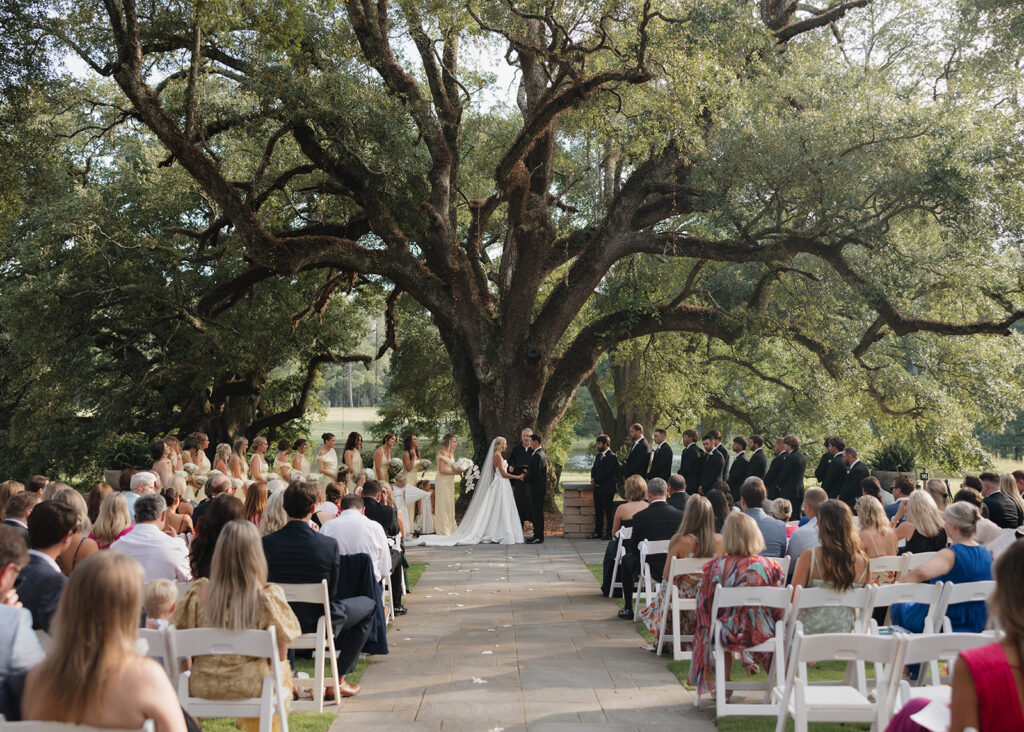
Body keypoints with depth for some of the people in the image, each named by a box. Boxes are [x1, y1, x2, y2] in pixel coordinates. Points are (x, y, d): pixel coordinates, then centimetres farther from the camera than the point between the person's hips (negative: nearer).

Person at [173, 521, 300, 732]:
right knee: (281, 668, 32)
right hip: (251, 687, -2)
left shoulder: (197, 592, -15)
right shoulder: (268, 596, -21)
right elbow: (280, 654, -11)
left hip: (202, 687, 2)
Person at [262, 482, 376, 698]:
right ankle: (338, 680, 23)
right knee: (369, 604, 22)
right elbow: (332, 592, -9)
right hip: (319, 624, -3)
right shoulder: (328, 545, -21)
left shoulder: (266, 543, -15)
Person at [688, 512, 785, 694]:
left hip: (730, 636, 0)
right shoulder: (771, 566, -8)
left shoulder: (714, 567, -11)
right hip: (764, 635, 0)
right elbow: (779, 607, 1)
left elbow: (703, 607, -2)